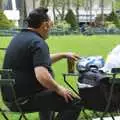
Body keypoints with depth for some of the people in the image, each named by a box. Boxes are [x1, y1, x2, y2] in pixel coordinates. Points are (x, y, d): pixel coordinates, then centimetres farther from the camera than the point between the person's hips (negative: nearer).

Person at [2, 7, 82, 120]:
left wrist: (63, 55, 26)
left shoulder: (20, 37, 11)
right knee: (75, 101, -10)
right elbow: (42, 76, -33)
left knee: (49, 91, 36)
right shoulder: (38, 42, -19)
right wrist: (58, 88, -16)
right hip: (25, 98, -10)